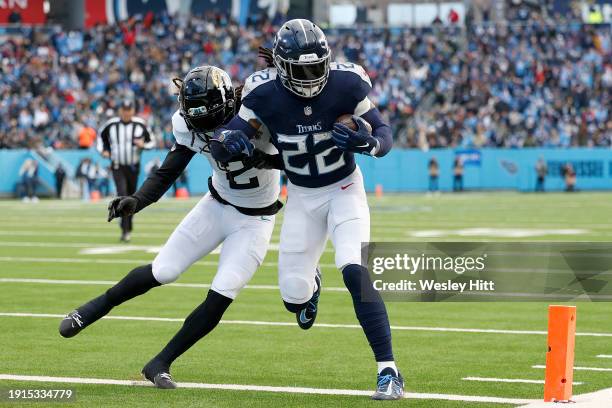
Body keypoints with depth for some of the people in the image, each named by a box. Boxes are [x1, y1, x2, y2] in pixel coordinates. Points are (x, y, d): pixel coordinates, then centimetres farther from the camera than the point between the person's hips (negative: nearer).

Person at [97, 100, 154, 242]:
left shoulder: (140, 125, -3)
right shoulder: (111, 124, -3)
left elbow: (150, 142, 6)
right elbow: (102, 135, 17)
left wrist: (143, 145, -16)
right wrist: (103, 150, 1)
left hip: (134, 167, 2)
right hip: (118, 167, -2)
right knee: (122, 194, -19)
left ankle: (128, 228, 30)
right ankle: (125, 230, -22)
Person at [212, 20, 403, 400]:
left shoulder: (346, 84, -21)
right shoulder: (265, 94, -18)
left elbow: (385, 134, -13)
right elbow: (220, 147, -15)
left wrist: (366, 142, -37)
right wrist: (228, 140, -40)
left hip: (345, 189, -2)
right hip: (302, 196, 2)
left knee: (356, 273, -25)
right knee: (294, 297, 1)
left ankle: (389, 371, -20)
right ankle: (310, 283, 42)